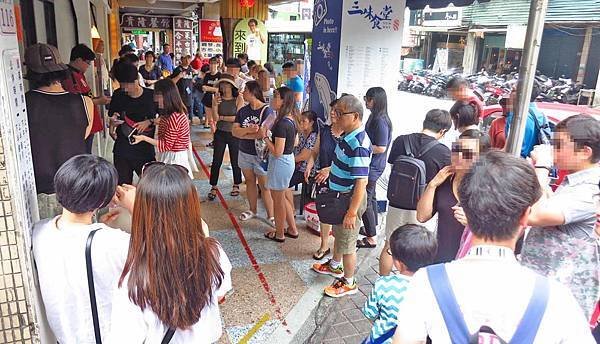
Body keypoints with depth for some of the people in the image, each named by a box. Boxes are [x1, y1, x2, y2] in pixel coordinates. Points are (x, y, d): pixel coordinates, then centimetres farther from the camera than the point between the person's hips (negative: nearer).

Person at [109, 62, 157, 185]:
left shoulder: (151, 96, -6)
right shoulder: (118, 95, 2)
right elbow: (111, 117, 13)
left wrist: (149, 122, -14)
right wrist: (114, 120, -9)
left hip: (146, 151, -2)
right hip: (122, 151, 2)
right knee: (122, 185, 7)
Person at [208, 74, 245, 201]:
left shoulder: (238, 99, -9)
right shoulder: (217, 98, -3)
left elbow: (238, 118, -15)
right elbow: (215, 118, -9)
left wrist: (221, 117, -9)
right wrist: (214, 106, -26)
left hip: (234, 134, -2)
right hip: (220, 134, 2)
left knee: (235, 161, 11)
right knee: (216, 161, 4)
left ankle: (236, 185, 30)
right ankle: (213, 187, 15)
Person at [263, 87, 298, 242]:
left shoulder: (281, 123, -25)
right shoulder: (290, 120, 3)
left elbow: (277, 152, -26)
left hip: (280, 163, -9)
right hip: (288, 160, 9)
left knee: (278, 199, 9)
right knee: (281, 197, 23)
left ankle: (279, 234, 27)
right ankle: (292, 229, 33)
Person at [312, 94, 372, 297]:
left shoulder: (358, 145, -30)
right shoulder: (348, 136, 1)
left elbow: (361, 182, -30)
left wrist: (352, 212, -27)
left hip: (350, 199, -10)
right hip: (339, 195, 10)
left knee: (347, 243, 8)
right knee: (338, 234, 28)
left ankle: (348, 283, 28)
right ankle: (335, 265, 51)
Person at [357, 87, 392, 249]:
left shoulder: (381, 121, -22)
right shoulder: (375, 117, 8)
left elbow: (381, 148, -24)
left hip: (373, 167, -10)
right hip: (372, 165, 10)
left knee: (365, 200, -2)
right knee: (370, 196, 22)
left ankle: (371, 238, 9)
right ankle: (372, 228, 40)